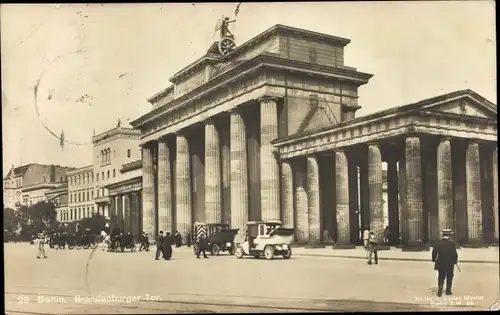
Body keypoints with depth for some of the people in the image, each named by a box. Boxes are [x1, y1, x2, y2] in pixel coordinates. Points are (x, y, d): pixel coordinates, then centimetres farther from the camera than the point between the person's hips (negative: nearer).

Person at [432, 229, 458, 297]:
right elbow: (455, 254, -12)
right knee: (449, 277, 14)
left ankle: (440, 288, -5)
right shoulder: (452, 244, -13)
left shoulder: (438, 243, -5)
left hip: (440, 263, 2)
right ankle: (448, 291, 18)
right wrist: (455, 261, 4)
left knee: (441, 277, 12)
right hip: (450, 264, -2)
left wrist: (434, 260, 12)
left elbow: (434, 252, -3)